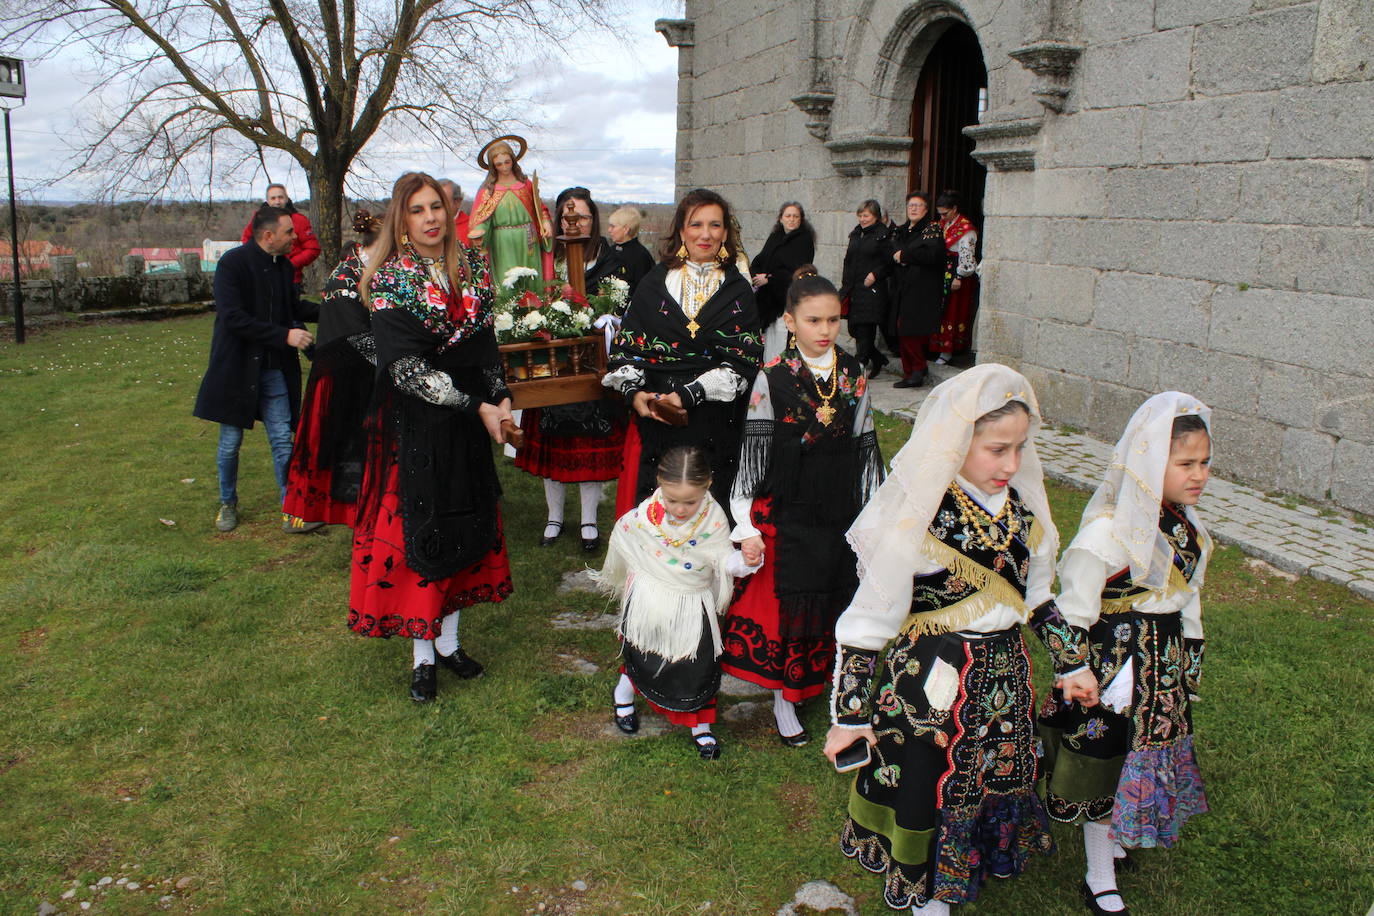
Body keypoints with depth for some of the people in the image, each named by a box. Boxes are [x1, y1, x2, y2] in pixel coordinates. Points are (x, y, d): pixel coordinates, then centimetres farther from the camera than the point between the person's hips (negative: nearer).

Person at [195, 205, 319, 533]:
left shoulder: (283, 265, 5)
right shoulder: (233, 263, -14)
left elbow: (294, 307, 19)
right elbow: (233, 318, -21)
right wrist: (285, 336, -24)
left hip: (274, 369, 4)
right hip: (237, 368, -4)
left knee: (282, 440, 3)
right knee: (231, 442, 9)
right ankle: (228, 504, 27)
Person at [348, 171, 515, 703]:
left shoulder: (473, 268, 6)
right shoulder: (390, 280, -11)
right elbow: (406, 367, -18)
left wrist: (501, 398, -1)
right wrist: (477, 407, -20)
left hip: (469, 421, 6)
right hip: (414, 423, -5)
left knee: (467, 527, 11)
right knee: (418, 532, 0)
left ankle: (449, 640, 26)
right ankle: (423, 656, 13)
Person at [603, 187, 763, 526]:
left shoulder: (738, 291, 5)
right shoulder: (655, 283, 8)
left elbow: (743, 360, -5)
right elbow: (627, 345, 6)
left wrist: (690, 395, -16)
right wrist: (633, 392, -13)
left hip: (716, 427, 0)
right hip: (655, 419, 1)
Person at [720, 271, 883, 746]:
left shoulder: (854, 376, 0)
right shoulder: (772, 378, -11)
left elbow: (865, 448, 6)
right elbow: (752, 453, -9)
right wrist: (747, 527, -12)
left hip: (841, 513, 3)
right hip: (786, 515, -3)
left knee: (836, 603, 12)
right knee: (784, 605, 6)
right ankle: (784, 699, 23)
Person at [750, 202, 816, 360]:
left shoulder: (805, 239, -5)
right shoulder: (775, 236, 15)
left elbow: (797, 270, -14)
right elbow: (759, 261, 12)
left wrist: (769, 279, -13)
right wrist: (757, 276, -9)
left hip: (789, 298, -6)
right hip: (769, 298, 7)